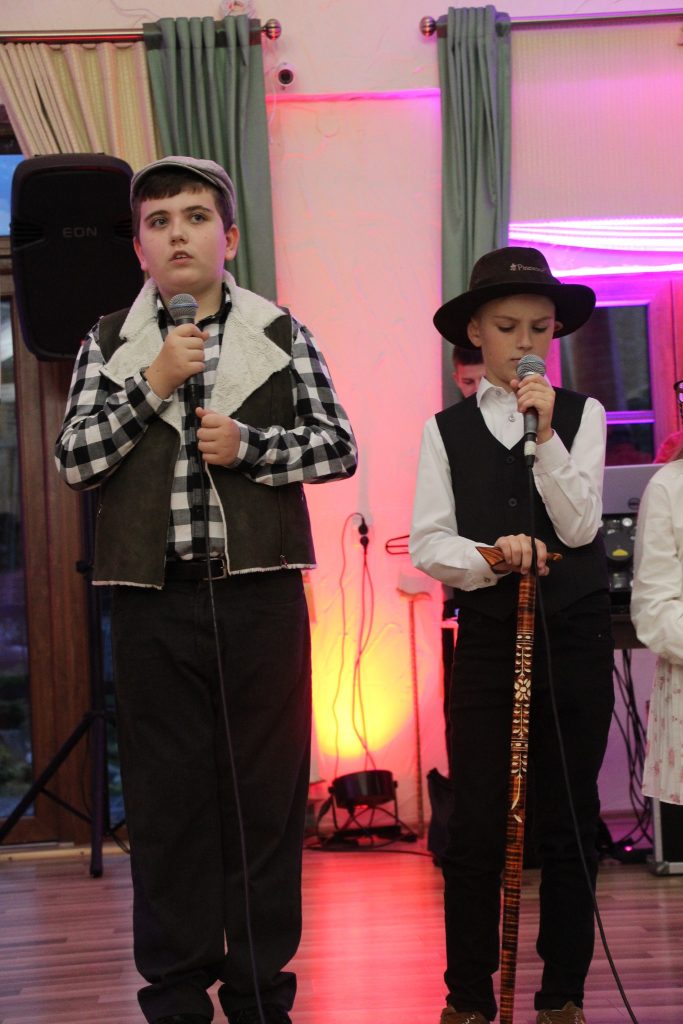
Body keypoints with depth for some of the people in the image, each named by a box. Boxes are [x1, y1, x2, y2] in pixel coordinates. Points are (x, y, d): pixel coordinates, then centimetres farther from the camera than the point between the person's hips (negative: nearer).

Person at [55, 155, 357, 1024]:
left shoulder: (280, 334, 7)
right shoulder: (111, 344, 10)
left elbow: (339, 447, 5)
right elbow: (74, 461, 1)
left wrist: (249, 445, -10)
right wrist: (153, 385, -9)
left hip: (259, 594, 0)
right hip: (153, 598, 1)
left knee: (267, 789, 3)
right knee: (165, 796, 5)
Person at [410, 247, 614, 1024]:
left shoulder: (581, 416, 4)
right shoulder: (447, 430, 5)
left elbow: (579, 526, -7)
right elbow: (428, 544, -2)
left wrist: (544, 431, -15)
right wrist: (489, 557, -20)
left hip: (573, 639, 0)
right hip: (486, 640, 0)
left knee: (568, 819, 4)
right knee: (474, 823, 0)